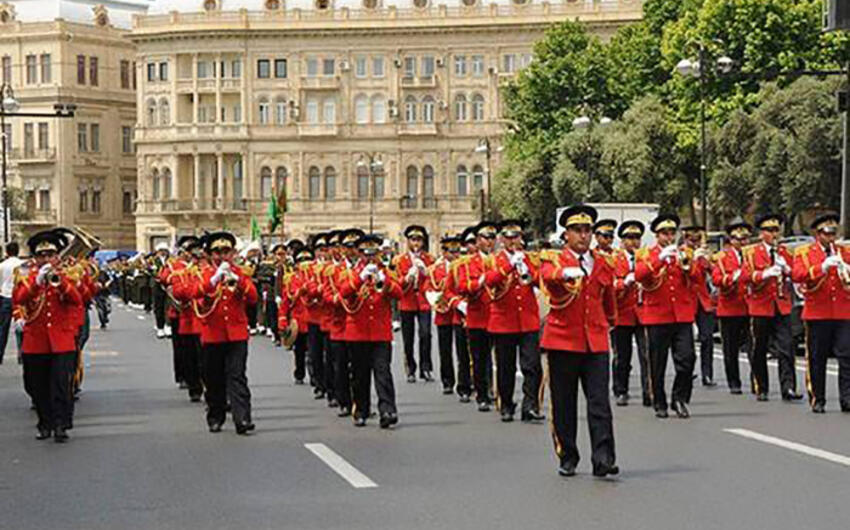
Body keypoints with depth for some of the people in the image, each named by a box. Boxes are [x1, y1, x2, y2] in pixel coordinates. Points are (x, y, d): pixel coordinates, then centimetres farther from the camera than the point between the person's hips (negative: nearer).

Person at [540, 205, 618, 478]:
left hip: (596, 342, 2)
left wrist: (608, 323, 34)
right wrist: (565, 273, -46)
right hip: (563, 340, -2)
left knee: (600, 402, -7)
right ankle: (567, 459, 16)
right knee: (564, 404, 5)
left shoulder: (603, 262, 11)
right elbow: (547, 276, -26)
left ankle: (603, 458, -10)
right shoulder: (553, 258, -1)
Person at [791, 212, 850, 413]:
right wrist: (822, 267, -21)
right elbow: (797, 275, -11)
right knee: (816, 359, 2)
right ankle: (817, 400, 10)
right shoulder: (804, 252, 6)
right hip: (817, 312, -2)